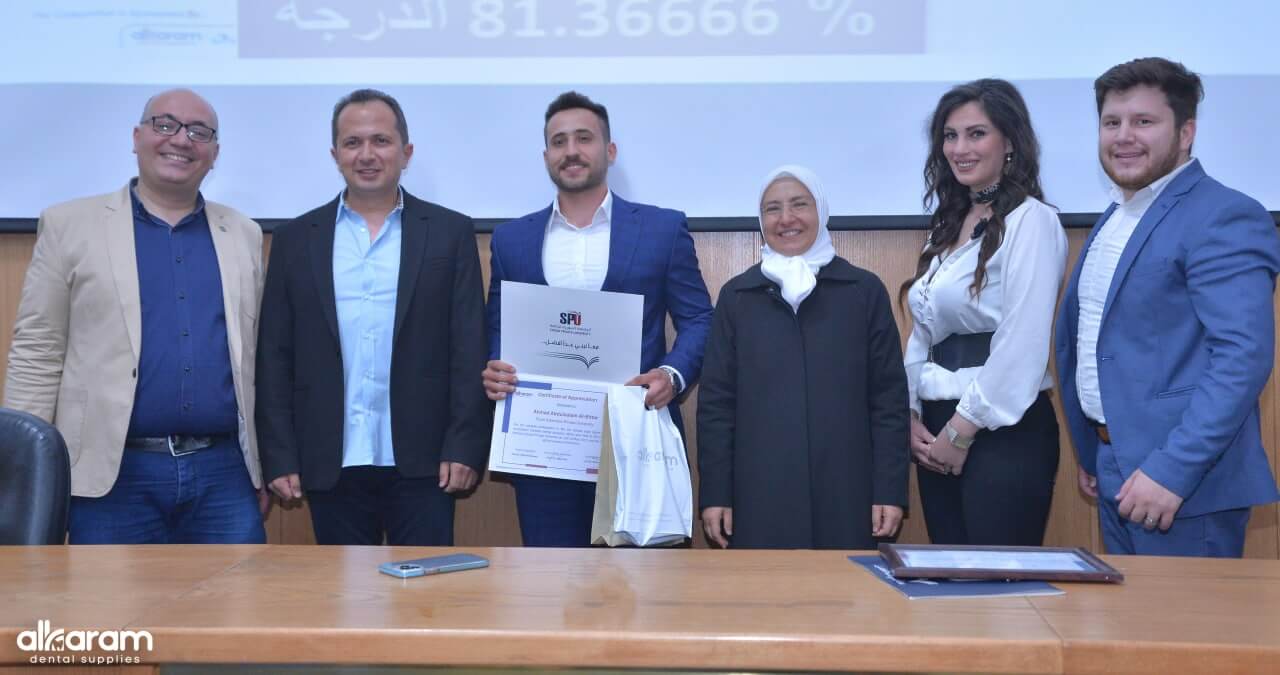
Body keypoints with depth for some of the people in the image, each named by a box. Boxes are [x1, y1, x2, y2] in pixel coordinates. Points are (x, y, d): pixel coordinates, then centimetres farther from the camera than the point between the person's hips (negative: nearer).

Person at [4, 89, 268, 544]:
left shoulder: (244, 235, 10)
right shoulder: (69, 225, 3)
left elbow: (255, 357, 11)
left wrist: (265, 465, 9)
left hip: (225, 474, 2)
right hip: (114, 476, -2)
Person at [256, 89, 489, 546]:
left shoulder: (451, 233, 2)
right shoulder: (295, 239, 7)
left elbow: (470, 350, -2)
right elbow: (275, 358, 5)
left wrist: (465, 447, -8)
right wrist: (279, 456, 0)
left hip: (422, 462, -1)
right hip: (331, 465, 2)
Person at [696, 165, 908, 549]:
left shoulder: (865, 291, 5)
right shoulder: (736, 296, 7)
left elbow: (889, 397, 4)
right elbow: (716, 401, 5)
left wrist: (890, 491, -2)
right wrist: (714, 494, 0)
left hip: (845, 494, 0)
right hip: (760, 496, 1)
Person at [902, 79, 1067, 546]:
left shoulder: (1031, 220, -11)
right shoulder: (949, 223, 14)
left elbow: (1022, 349, -17)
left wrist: (961, 433, -12)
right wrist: (912, 417, 3)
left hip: (1004, 432, -7)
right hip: (938, 430, 8)